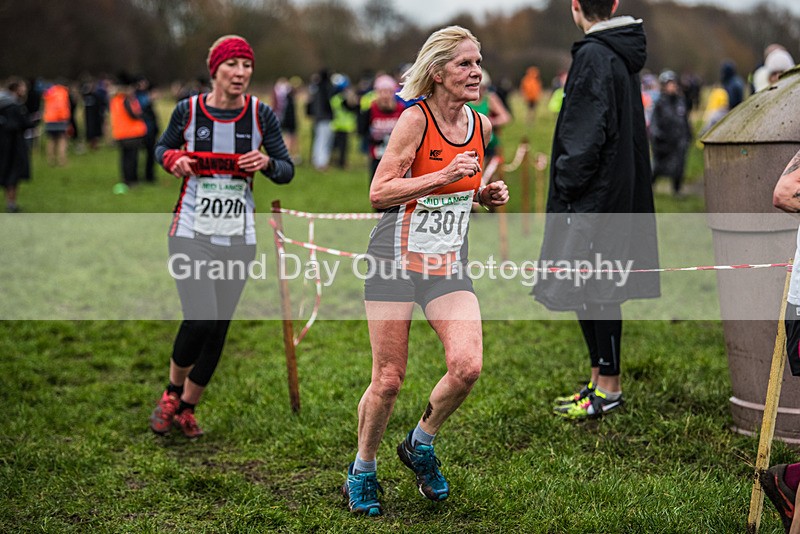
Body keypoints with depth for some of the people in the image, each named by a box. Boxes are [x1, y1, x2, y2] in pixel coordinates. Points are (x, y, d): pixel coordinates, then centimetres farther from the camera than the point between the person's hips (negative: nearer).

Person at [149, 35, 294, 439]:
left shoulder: (261, 115, 0)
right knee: (200, 320, -16)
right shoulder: (188, 110, -2)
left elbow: (287, 171, 6)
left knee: (219, 329, 6)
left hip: (239, 237, 2)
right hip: (192, 232, -2)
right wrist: (173, 159, -8)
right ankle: (172, 391, 12)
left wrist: (267, 163, -16)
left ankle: (187, 407, 26)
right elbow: (162, 148, 15)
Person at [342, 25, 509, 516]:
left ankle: (421, 444, 14)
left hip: (449, 265, 5)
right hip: (397, 259, -5)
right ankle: (363, 470, 23)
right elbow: (379, 192, -14)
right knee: (389, 380, -1)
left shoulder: (481, 126, 7)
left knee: (467, 366, -14)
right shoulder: (415, 118, -12)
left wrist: (486, 195, 3)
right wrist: (444, 177, -22)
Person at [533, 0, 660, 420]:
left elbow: (587, 133, -20)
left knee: (595, 292, -3)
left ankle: (609, 389, 4)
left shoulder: (594, 57, -15)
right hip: (619, 192, 10)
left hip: (595, 197, -10)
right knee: (591, 292, 15)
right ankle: (600, 382, 22)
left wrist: (568, 183, -12)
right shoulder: (623, 56, 14)